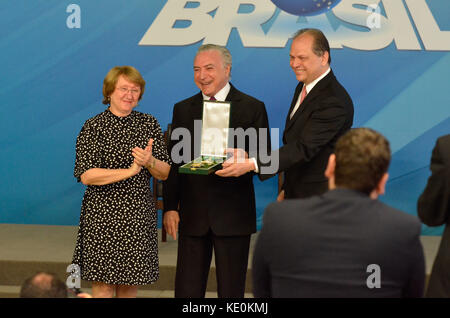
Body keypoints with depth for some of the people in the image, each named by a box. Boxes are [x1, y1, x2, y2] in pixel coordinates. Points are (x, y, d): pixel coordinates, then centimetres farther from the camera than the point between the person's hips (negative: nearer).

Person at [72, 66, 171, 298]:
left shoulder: (149, 124, 8)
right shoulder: (93, 127, -3)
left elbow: (165, 174, 8)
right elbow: (86, 175, -12)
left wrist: (149, 161, -15)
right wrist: (129, 171, -18)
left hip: (139, 216, 4)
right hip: (102, 215, -3)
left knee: (130, 286, 8)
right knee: (103, 286, -2)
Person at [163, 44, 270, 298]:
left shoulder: (252, 108, 1)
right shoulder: (183, 109, 10)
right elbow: (173, 161, 10)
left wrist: (247, 164, -25)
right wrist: (170, 207, 2)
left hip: (233, 216, -2)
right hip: (192, 216, 3)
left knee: (232, 290, 6)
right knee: (187, 289, 5)